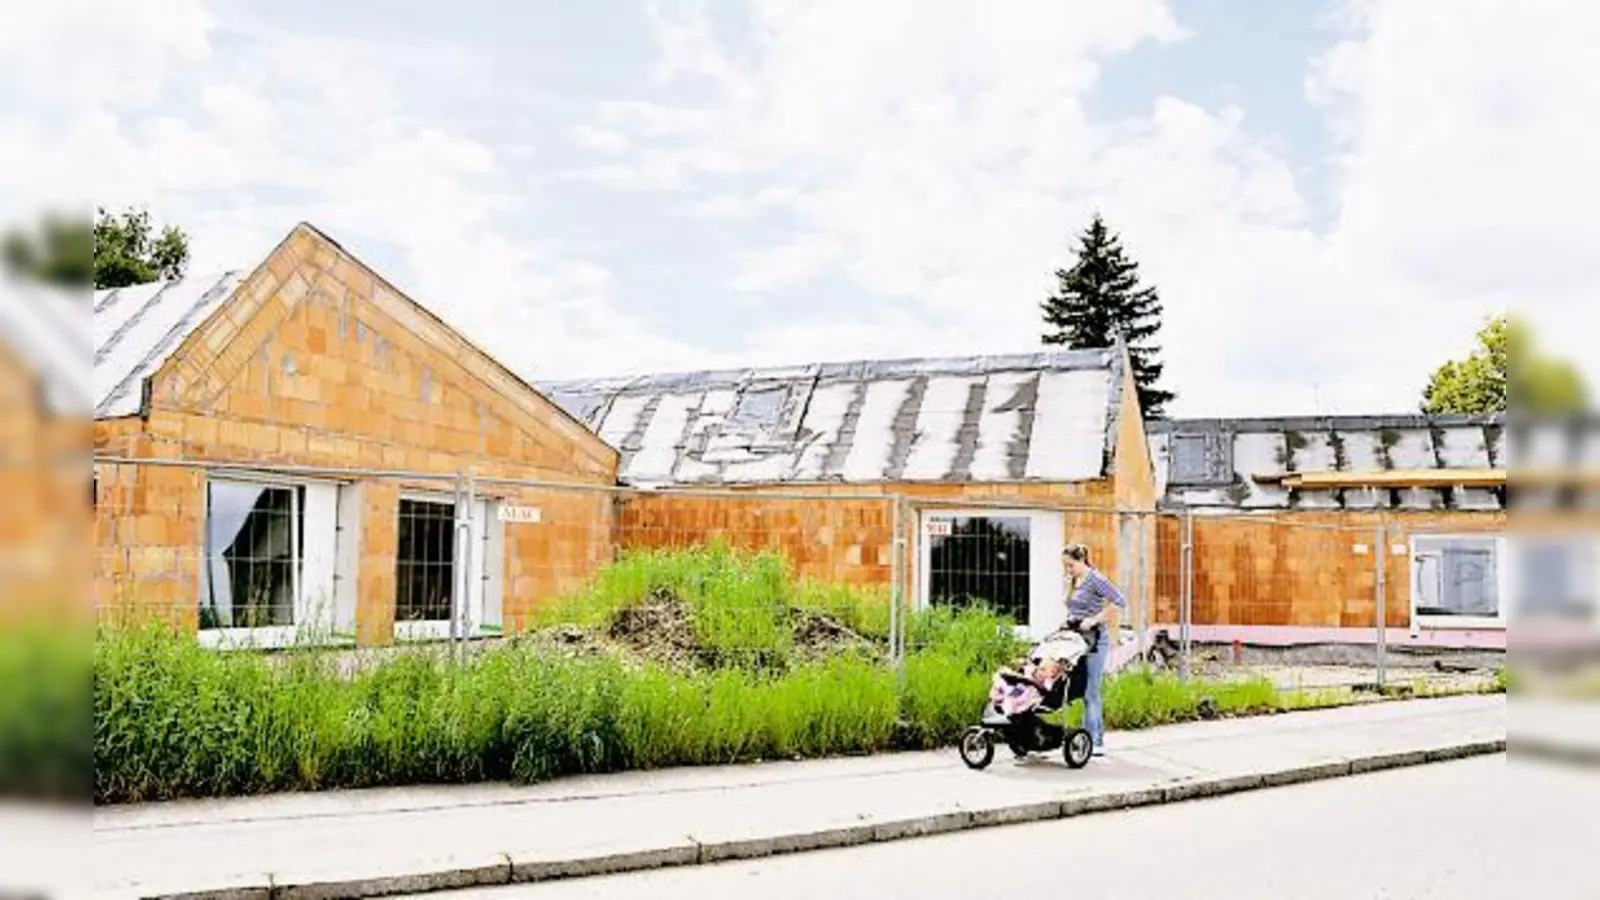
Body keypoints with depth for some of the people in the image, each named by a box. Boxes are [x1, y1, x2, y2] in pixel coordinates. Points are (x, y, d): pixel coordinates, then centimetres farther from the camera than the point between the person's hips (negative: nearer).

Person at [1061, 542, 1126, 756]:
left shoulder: (1095, 579, -10)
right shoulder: (1074, 581, 14)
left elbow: (1120, 602, -19)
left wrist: (1094, 620, -20)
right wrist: (1068, 621, 8)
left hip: (1095, 641, -8)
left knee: (1090, 692, -8)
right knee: (1088, 692, 9)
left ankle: (1095, 742, -4)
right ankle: (1096, 739, 15)